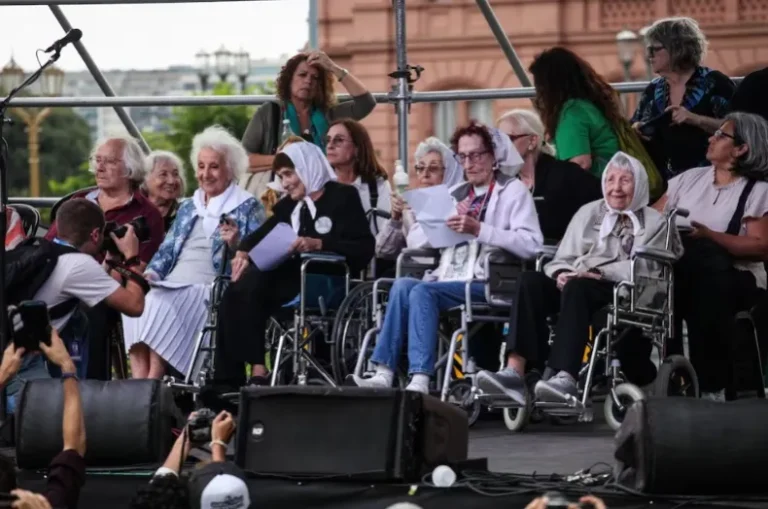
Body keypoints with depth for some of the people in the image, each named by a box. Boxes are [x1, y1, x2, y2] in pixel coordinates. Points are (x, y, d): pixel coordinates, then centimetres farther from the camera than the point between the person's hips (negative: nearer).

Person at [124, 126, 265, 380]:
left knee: (160, 304, -34)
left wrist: (235, 244, -20)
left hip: (211, 290, -5)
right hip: (174, 288, 5)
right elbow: (167, 249, 25)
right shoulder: (188, 207, 28)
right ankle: (138, 385, -36)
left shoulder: (248, 207, 9)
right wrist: (152, 273, 6)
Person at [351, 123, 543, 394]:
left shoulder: (513, 190, 5)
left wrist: (479, 229, -18)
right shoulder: (455, 195, 27)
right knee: (403, 285, -22)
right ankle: (384, 373, -28)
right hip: (450, 278, 6)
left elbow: (530, 244, -12)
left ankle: (420, 381, -34)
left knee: (423, 291, -28)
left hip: (487, 283, -6)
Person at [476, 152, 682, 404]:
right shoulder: (588, 213, 25)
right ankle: (515, 370, -43)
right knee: (530, 280, -26)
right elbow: (563, 259, 19)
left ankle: (565, 377, -53)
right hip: (576, 285, 4)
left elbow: (642, 267, -4)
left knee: (578, 287, -38)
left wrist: (598, 273, -16)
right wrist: (561, 274, -6)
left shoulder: (654, 222, 12)